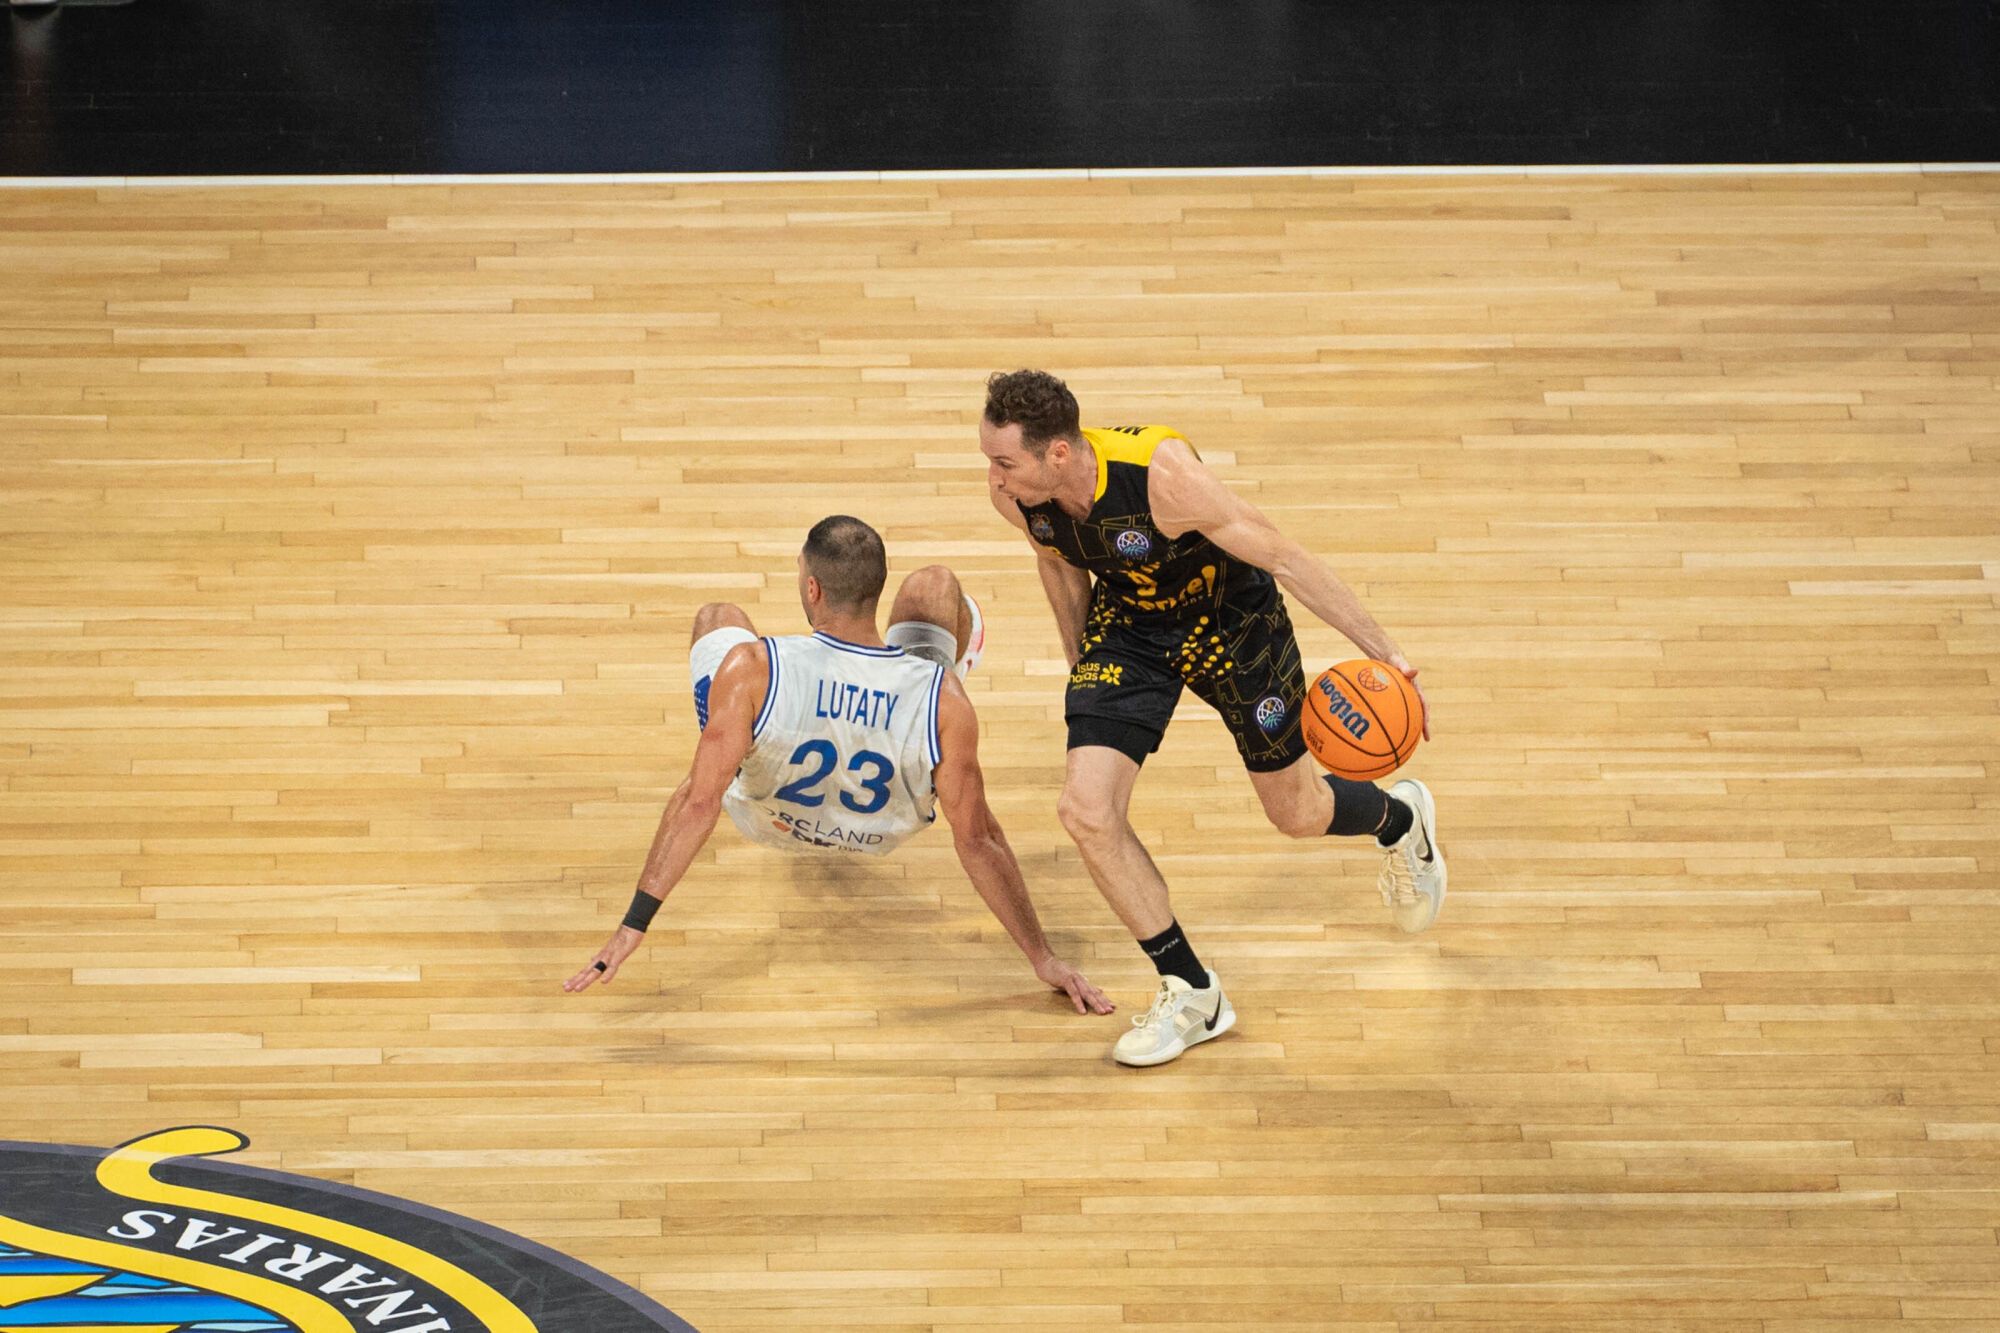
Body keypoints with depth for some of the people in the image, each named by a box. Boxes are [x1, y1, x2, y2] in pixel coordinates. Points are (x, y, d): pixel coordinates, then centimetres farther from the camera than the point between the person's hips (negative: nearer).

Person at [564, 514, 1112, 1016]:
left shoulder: (752, 668, -37)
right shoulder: (942, 699, -32)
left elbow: (699, 802, -36)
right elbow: (977, 840, -26)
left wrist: (633, 926, -28)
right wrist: (1043, 957, -14)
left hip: (768, 822, -1)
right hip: (884, 830, 1)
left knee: (719, 617, 20)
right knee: (933, 585, 9)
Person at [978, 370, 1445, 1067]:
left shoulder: (1161, 475, -38)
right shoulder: (1014, 496, -21)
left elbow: (1281, 555, -27)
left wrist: (1385, 651, -25)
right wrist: (1083, 671, 15)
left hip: (1230, 616, -4)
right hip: (1127, 624, 4)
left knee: (1298, 814, 12)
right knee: (1085, 810, -14)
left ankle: (1400, 819, 50)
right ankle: (1191, 993, 3)